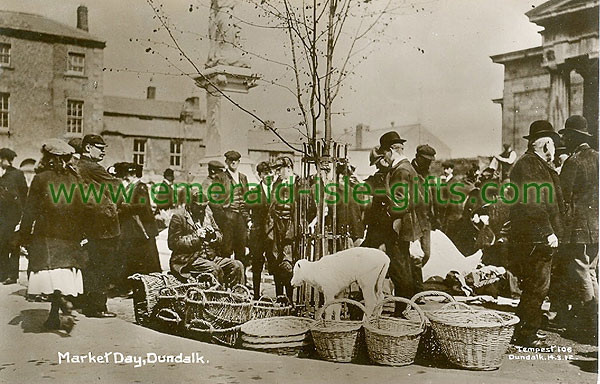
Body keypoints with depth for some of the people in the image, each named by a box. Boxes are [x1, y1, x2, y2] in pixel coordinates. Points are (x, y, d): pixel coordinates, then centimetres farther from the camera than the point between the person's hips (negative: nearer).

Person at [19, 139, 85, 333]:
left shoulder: (41, 179, -5)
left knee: (51, 274, -4)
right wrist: (78, 235, 17)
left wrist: (24, 236, 2)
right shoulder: (75, 179, 6)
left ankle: (64, 303, -25)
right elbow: (82, 209, 9)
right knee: (62, 273, 9)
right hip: (69, 238, 4)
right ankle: (54, 317, 11)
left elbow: (30, 210, -4)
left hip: (46, 235, -4)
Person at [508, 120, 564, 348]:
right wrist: (548, 232, -22)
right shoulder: (527, 165, -13)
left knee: (534, 287, 14)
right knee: (537, 286, -7)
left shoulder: (541, 166, 20)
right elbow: (533, 204, -21)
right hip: (533, 238, -10)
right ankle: (526, 335, 2)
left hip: (540, 238, 10)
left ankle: (527, 330, 24)